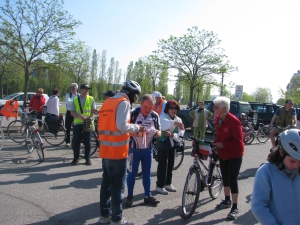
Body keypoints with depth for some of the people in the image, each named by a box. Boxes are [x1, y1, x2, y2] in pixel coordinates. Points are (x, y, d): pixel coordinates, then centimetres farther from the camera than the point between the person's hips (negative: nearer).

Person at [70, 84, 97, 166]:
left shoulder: (91, 99, 3)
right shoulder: (75, 100, 3)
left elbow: (93, 111, 1)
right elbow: (72, 112, 1)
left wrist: (89, 118, -17)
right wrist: (80, 116, -17)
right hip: (77, 123, 1)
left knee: (87, 141, 5)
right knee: (76, 141, 4)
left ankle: (87, 158, 15)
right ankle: (76, 158, 16)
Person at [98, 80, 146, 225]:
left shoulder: (108, 102, 16)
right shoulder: (123, 102, -11)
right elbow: (122, 126, -22)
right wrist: (137, 128, -6)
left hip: (106, 150, 8)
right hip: (117, 151, -8)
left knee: (107, 183, 15)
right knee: (118, 185, 2)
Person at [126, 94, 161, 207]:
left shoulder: (155, 116, -1)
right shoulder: (132, 113, -13)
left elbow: (159, 131, 8)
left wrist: (158, 133, -16)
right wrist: (134, 133, -29)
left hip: (148, 149, 4)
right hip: (134, 148, -4)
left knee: (147, 173, 13)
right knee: (132, 172, 7)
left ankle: (148, 196, 25)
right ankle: (130, 196, 22)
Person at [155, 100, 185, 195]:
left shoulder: (178, 119, 7)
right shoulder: (163, 116, -13)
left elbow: (181, 133, -4)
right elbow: (163, 125, -39)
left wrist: (172, 134, -22)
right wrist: (174, 123, -56)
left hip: (172, 144, 7)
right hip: (163, 144, -6)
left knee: (170, 165, 14)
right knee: (163, 165, -5)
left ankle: (168, 184, 28)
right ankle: (160, 185, 6)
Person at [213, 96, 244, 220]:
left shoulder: (234, 121, -24)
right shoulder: (218, 119, -2)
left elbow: (238, 141, -22)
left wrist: (223, 144, -25)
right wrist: (215, 144, -5)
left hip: (234, 155, -7)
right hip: (222, 154, 7)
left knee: (232, 180, -4)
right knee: (225, 178, 17)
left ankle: (235, 208, 10)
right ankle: (227, 201, 35)